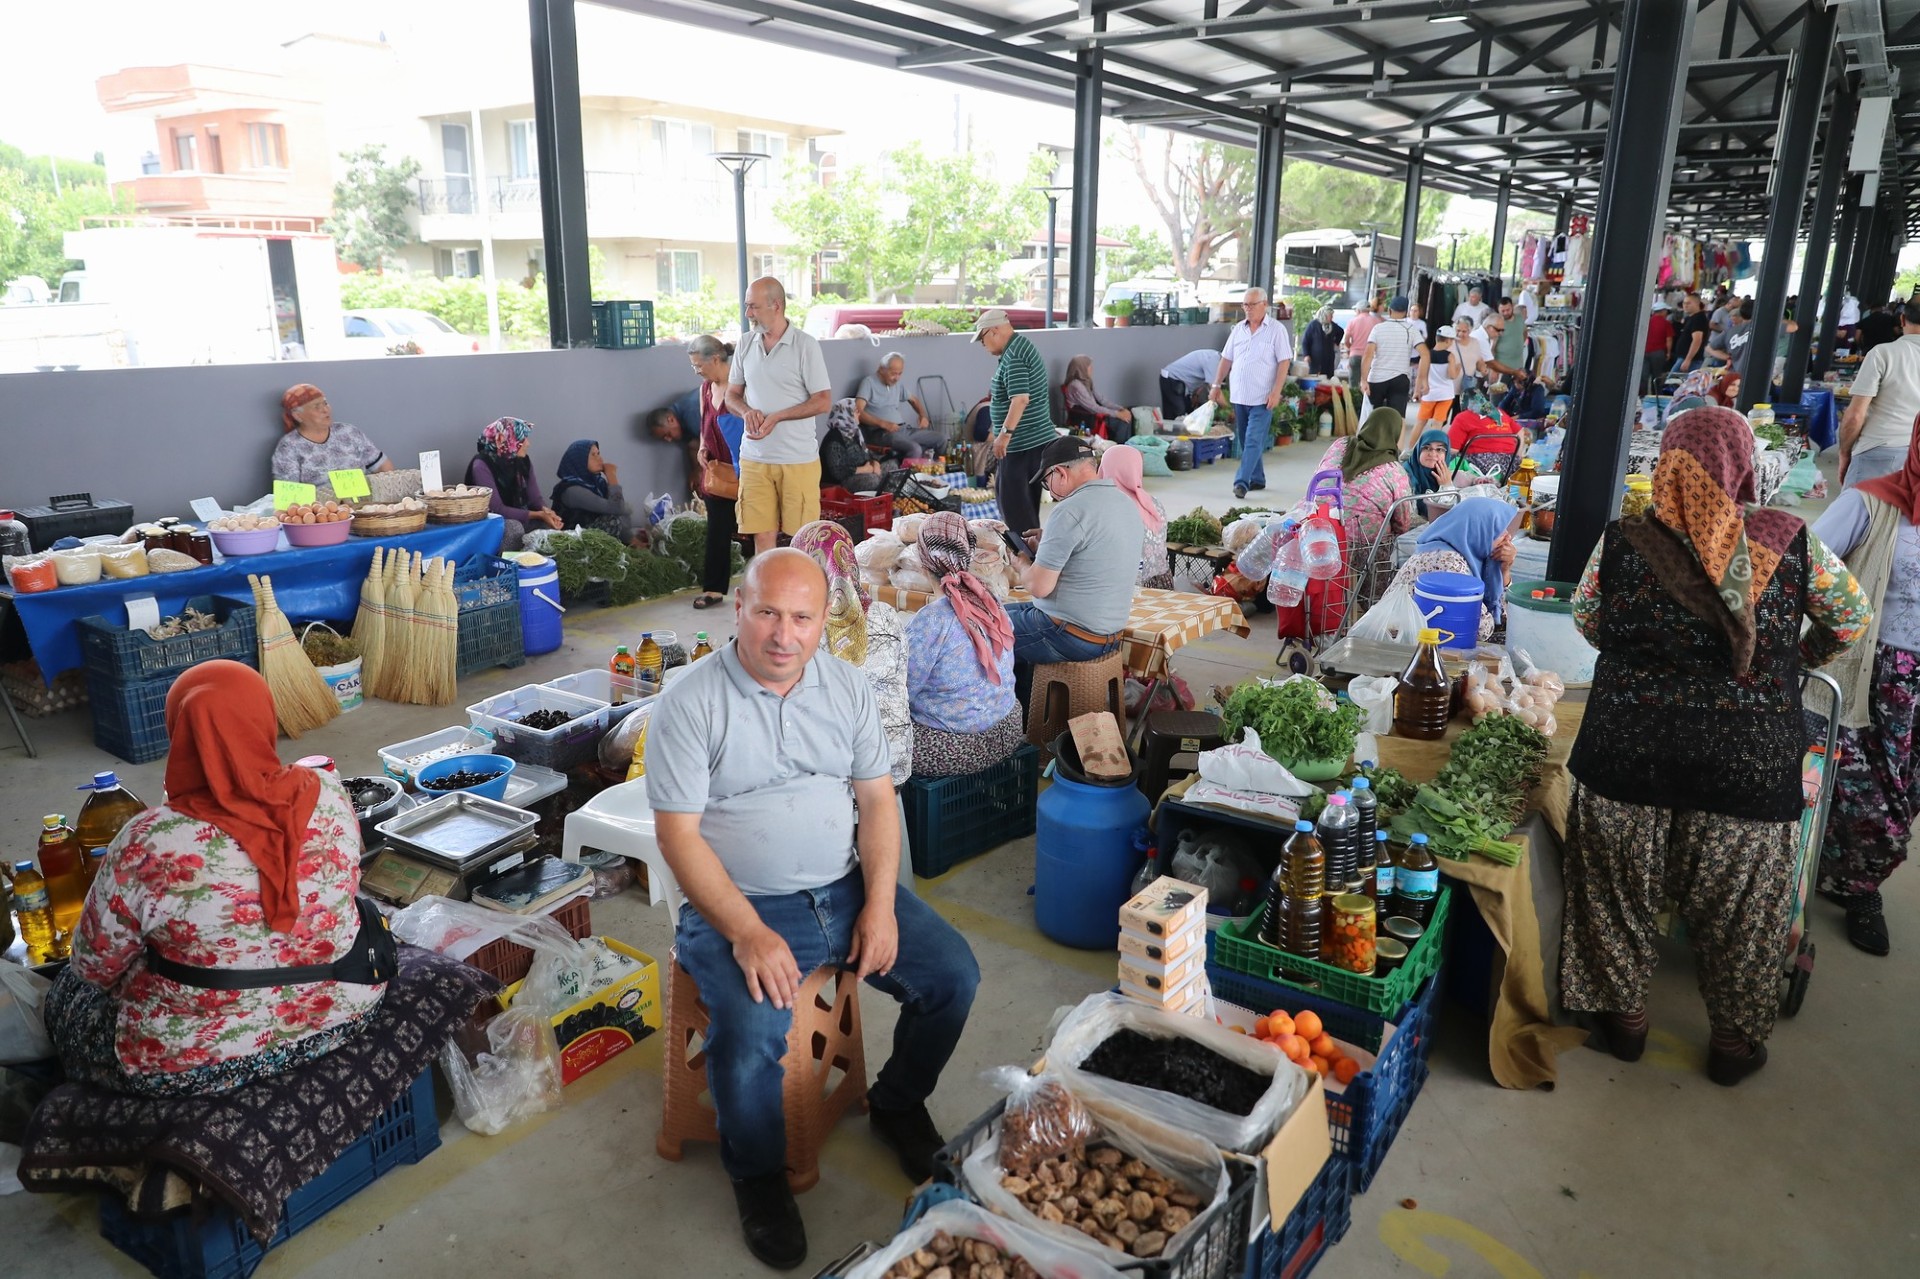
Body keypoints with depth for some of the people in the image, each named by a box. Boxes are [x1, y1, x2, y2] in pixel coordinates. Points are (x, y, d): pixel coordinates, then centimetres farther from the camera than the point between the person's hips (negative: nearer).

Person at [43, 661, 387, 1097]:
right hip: (340, 1017, 4)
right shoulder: (328, 795, -14)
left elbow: (95, 964, -9)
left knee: (68, 993, 25)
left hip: (195, 1064, -3)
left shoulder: (151, 843, -24)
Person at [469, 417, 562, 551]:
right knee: (514, 528, -35)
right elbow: (497, 509, -25)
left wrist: (546, 510, -27)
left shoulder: (523, 461, 0)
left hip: (518, 518, 6)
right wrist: (537, 515, -30)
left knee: (550, 525, -19)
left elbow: (534, 497, -2)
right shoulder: (482, 466, -20)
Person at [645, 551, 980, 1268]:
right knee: (750, 1036, -28)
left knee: (953, 975, -7)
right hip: (739, 905, -4)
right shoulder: (690, 702, -11)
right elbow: (678, 835, -13)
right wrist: (747, 933, -22)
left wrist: (880, 905, -8)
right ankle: (757, 1175, 6)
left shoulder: (846, 687, 4)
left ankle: (897, 1106, 23)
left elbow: (878, 799, 5)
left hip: (847, 888, 5)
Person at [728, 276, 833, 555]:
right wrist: (746, 412, -8)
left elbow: (823, 401, -8)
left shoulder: (806, 345, -6)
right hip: (754, 457, 4)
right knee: (762, 535, 3)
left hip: (798, 458, -4)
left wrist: (776, 417, -17)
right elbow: (732, 394, 16)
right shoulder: (746, 345, 9)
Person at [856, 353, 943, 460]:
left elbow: (913, 399, 34)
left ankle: (903, 453, -16)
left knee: (941, 438, -8)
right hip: (882, 433, -8)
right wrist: (883, 424, -27)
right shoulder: (869, 382, -6)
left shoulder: (898, 384, 17)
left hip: (903, 429, 8)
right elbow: (858, 412, -16)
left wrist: (923, 415, 12)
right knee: (914, 449, -34)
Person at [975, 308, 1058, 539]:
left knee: (1014, 500, -5)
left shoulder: (1013, 356, -18)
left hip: (1022, 442, -11)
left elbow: (1021, 398, -28)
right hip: (1036, 439, 11)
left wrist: (1005, 433, -27)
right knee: (1004, 489, 20)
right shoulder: (1021, 345, 14)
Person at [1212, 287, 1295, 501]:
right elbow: (1226, 359, 16)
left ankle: (1242, 482, -14)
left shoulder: (1276, 329, -4)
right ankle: (1257, 479, 23)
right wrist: (1216, 385, 11)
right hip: (1239, 395, 6)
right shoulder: (1238, 329, 11)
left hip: (1262, 397, -6)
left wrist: (1276, 391, -16)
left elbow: (1284, 362, -8)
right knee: (1245, 440, 12)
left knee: (1253, 441, -10)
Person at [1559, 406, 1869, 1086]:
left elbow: (1589, 623, 6)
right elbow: (1850, 618, 7)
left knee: (1621, 887, 19)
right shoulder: (1790, 544, -8)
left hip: (1629, 750, 0)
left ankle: (1622, 1013, 35)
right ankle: (1736, 1040, 35)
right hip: (1749, 761, 1)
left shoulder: (1621, 543, -10)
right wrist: (1797, 660, 25)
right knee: (1737, 903, 18)